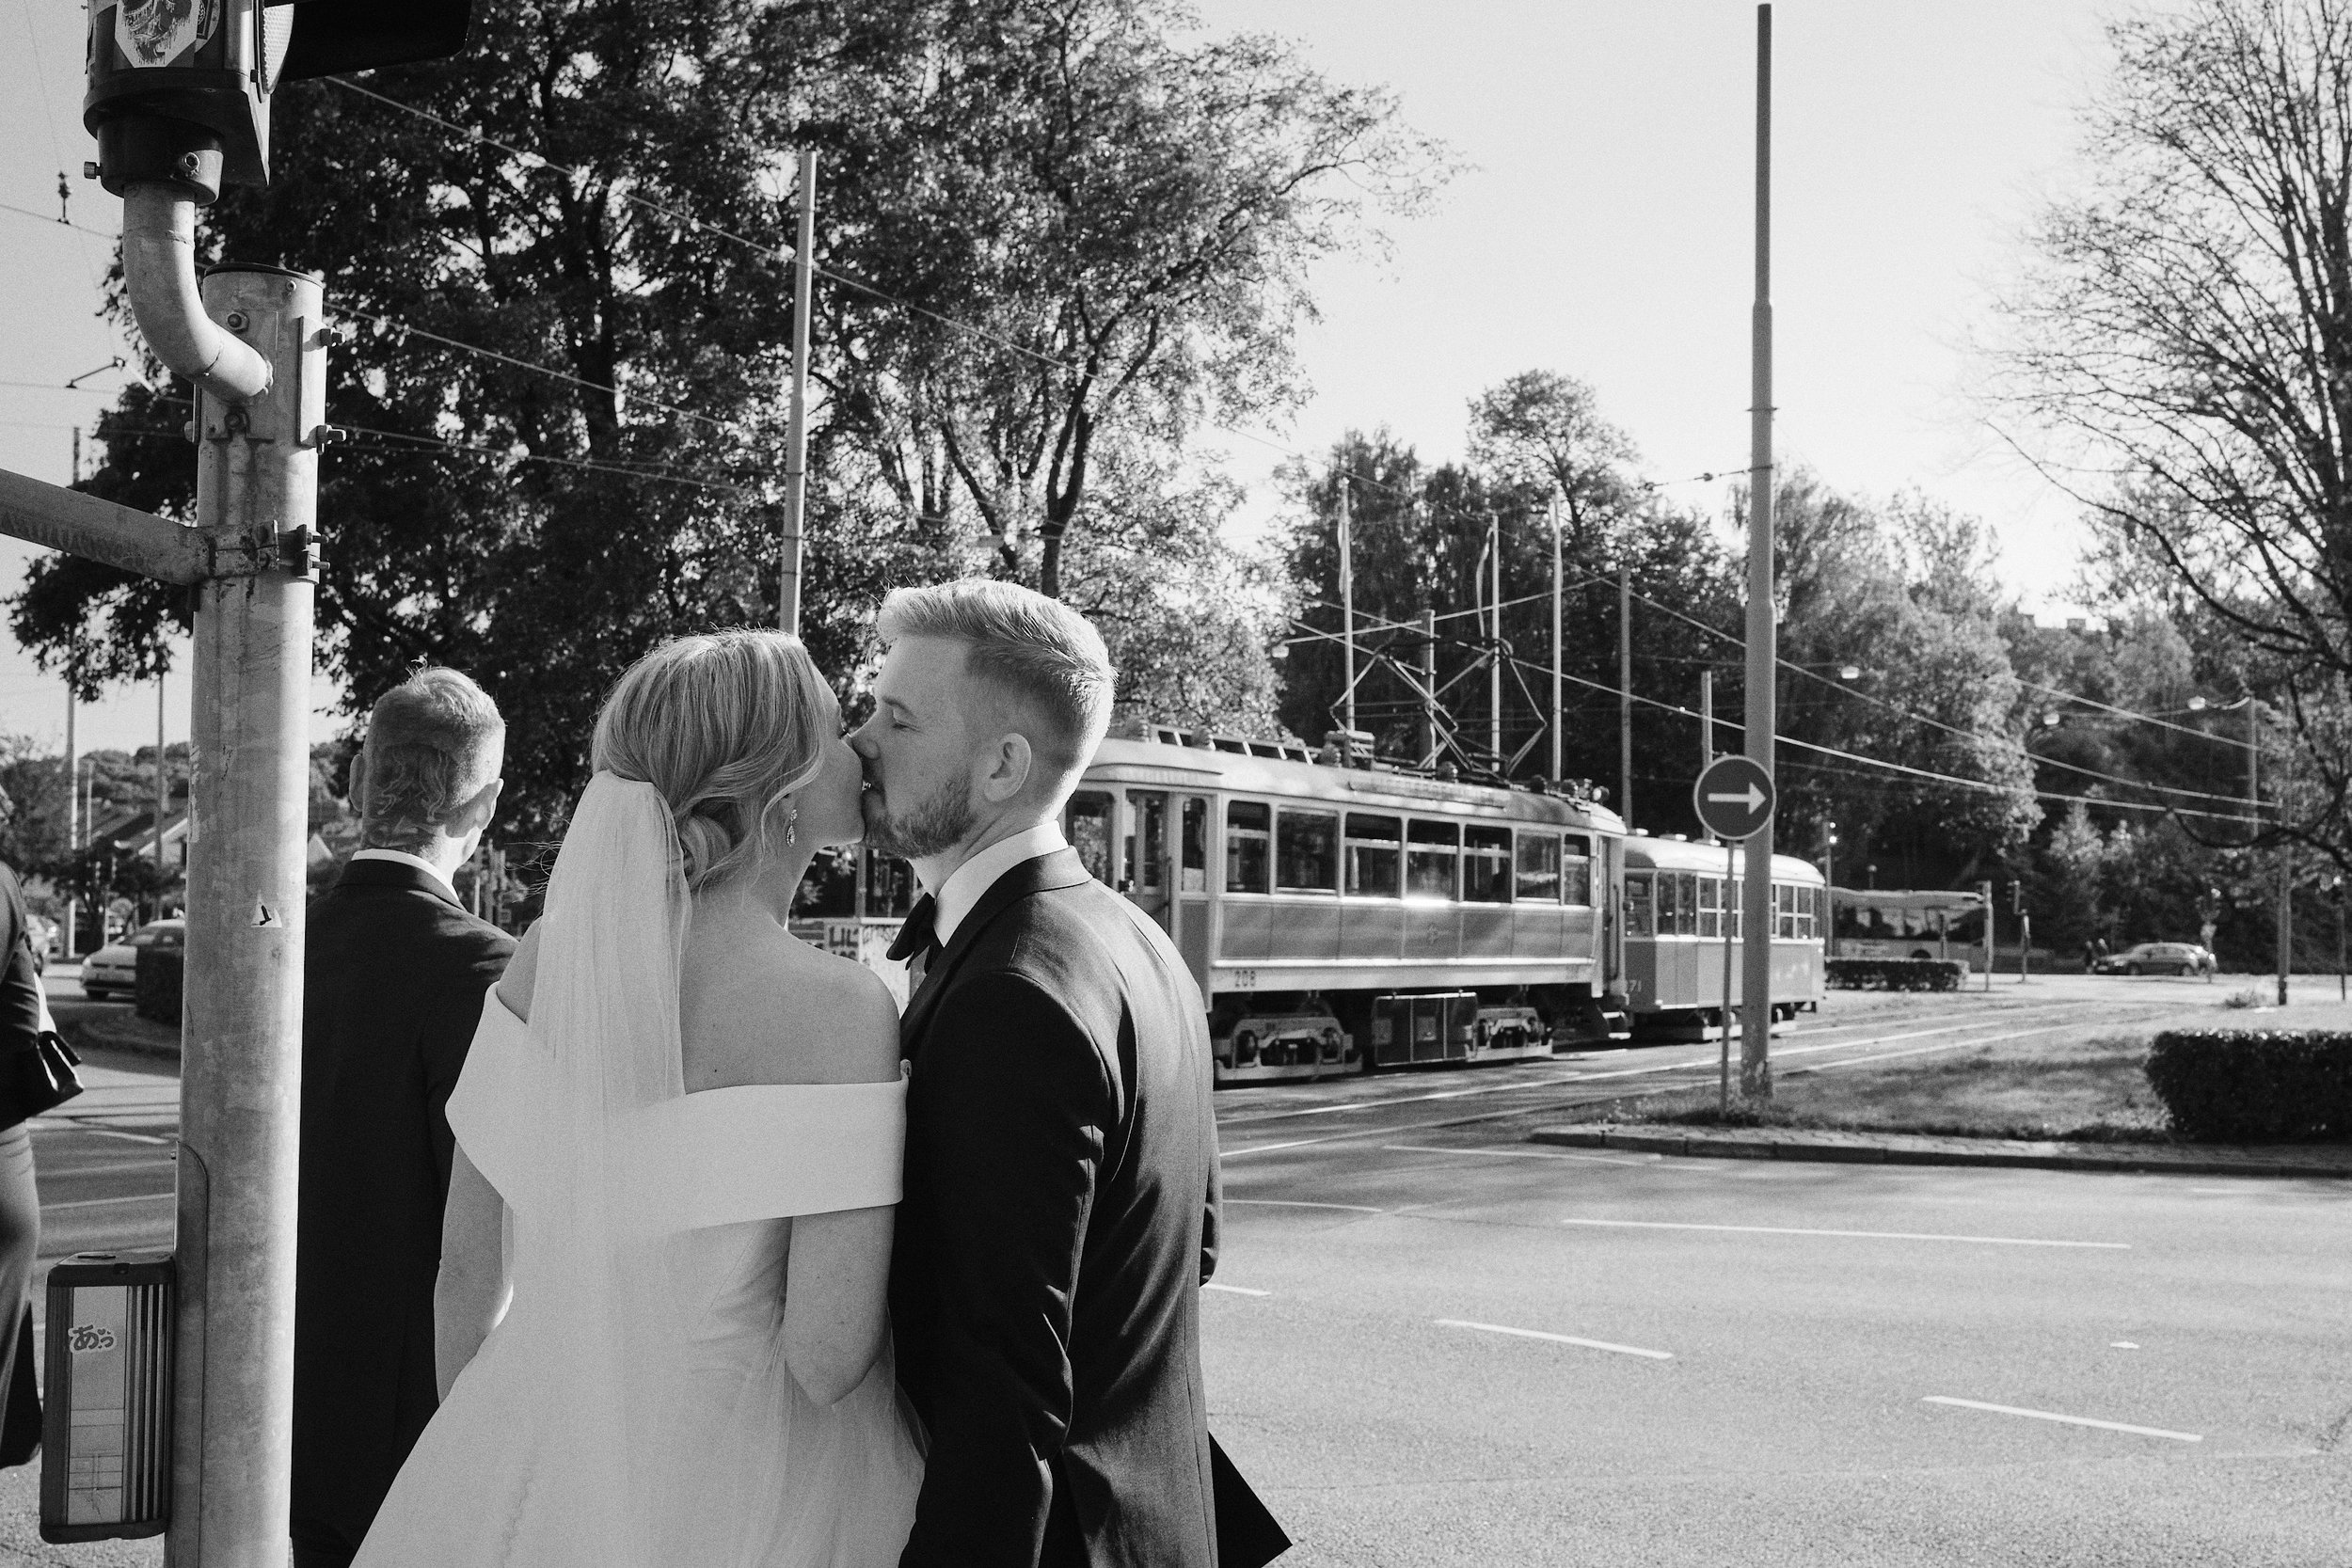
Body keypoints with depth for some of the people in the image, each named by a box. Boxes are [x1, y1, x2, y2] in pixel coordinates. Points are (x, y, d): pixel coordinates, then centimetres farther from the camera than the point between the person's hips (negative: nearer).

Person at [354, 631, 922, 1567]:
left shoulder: (549, 954, -6)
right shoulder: (842, 1009, -20)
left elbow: (467, 1259, 2)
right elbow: (825, 1361, -22)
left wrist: (477, 1459, 18)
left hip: (545, 1458, 4)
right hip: (735, 1481, -4)